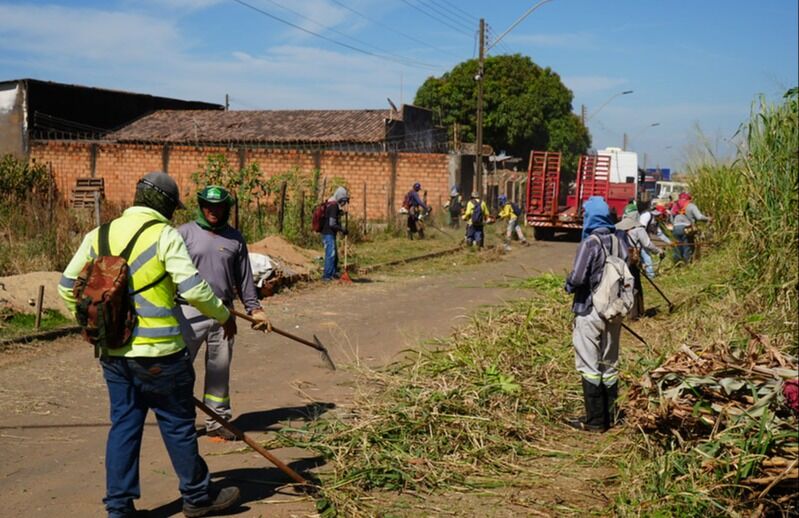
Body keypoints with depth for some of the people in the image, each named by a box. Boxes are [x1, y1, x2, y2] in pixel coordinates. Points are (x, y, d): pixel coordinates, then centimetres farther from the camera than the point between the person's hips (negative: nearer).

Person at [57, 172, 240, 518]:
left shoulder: (99, 235, 8)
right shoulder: (164, 235, -11)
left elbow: (67, 286, 14)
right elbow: (193, 288, -17)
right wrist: (223, 315, -1)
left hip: (112, 351, 6)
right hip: (157, 351, -5)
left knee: (124, 423, 14)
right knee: (177, 424, 8)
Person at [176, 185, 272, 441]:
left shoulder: (235, 238, 10)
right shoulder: (184, 233, 0)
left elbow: (244, 277, 14)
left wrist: (254, 308, 10)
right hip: (189, 313, -3)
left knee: (220, 370, 10)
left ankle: (217, 421, 21)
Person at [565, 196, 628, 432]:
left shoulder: (590, 244, -17)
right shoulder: (619, 242, 2)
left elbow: (576, 279, -21)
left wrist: (568, 286, 0)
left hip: (590, 312, -6)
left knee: (589, 366, 2)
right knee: (609, 365, 15)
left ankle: (595, 421, 6)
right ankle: (609, 416, 24)